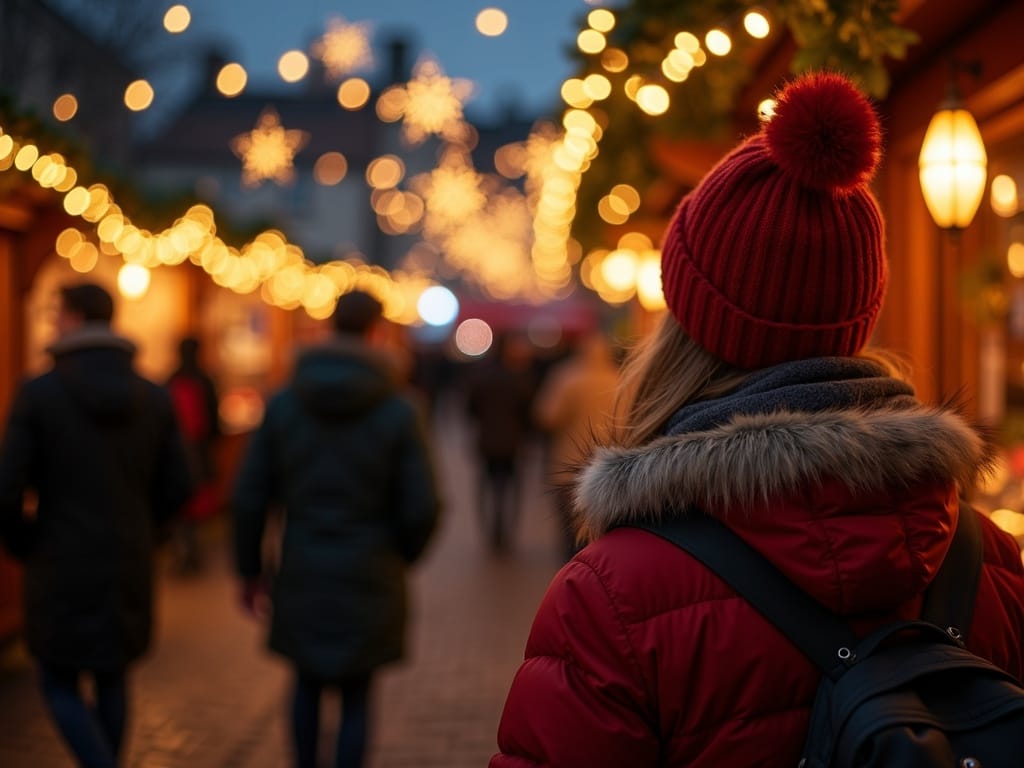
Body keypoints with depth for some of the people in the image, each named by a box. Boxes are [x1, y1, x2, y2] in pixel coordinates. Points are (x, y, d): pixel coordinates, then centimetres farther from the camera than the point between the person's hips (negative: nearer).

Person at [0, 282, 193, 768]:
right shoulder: (154, 398, -2)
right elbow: (176, 488, 1)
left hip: (62, 568, -4)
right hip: (127, 567, 4)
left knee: (59, 685, 14)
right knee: (111, 676, 23)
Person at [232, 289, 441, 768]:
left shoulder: (284, 404, -3)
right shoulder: (398, 412, -9)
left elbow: (249, 497, -2)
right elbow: (422, 508, -10)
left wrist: (250, 569, 10)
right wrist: (401, 556, 11)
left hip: (301, 576, 2)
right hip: (369, 580, -2)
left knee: (307, 684, 23)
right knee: (355, 697, 11)